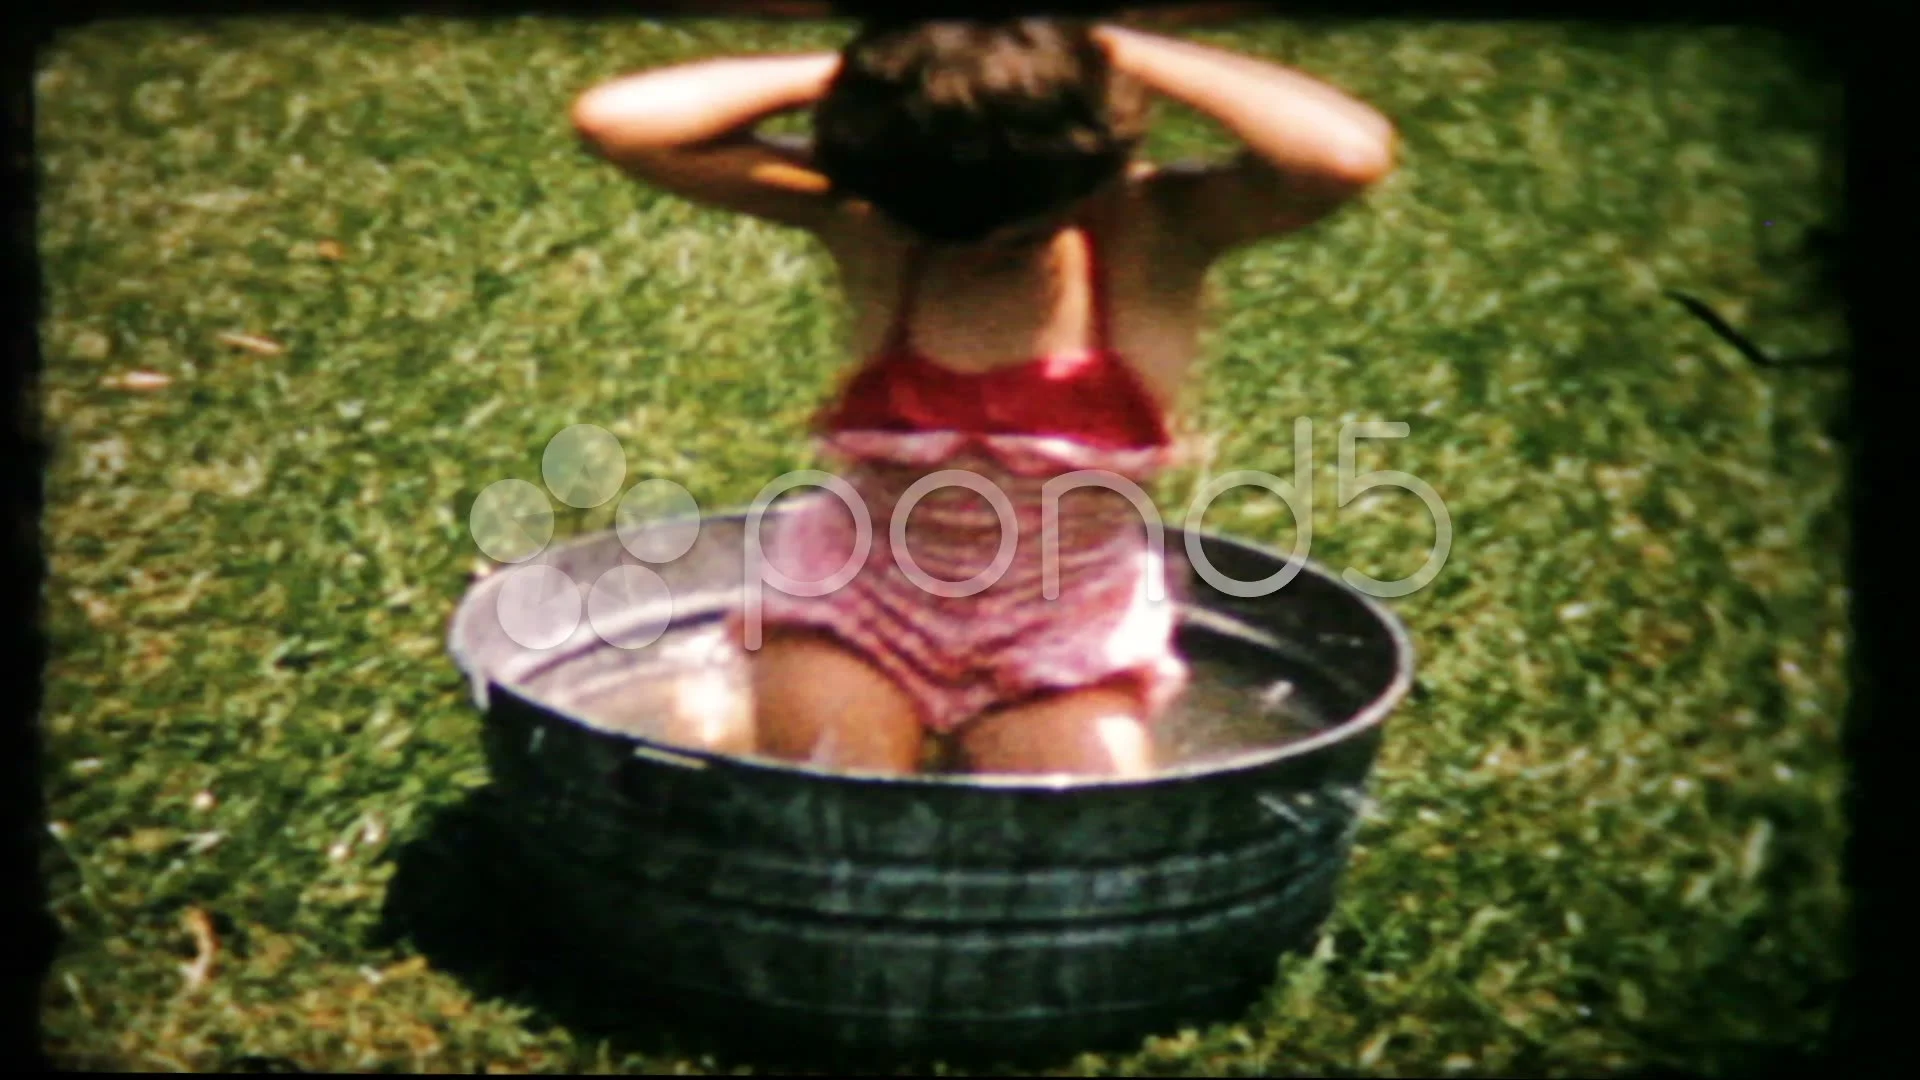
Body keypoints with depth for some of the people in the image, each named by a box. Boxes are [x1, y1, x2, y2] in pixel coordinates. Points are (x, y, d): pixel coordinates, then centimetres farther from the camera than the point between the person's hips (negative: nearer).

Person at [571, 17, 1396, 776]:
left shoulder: (1156, 229, -18)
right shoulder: (861, 222, -15)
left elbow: (1353, 152, -37)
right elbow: (614, 121, -20)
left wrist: (1128, 58, -27)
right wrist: (839, 78, -20)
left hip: (1068, 640, 0)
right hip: (858, 608, 1)